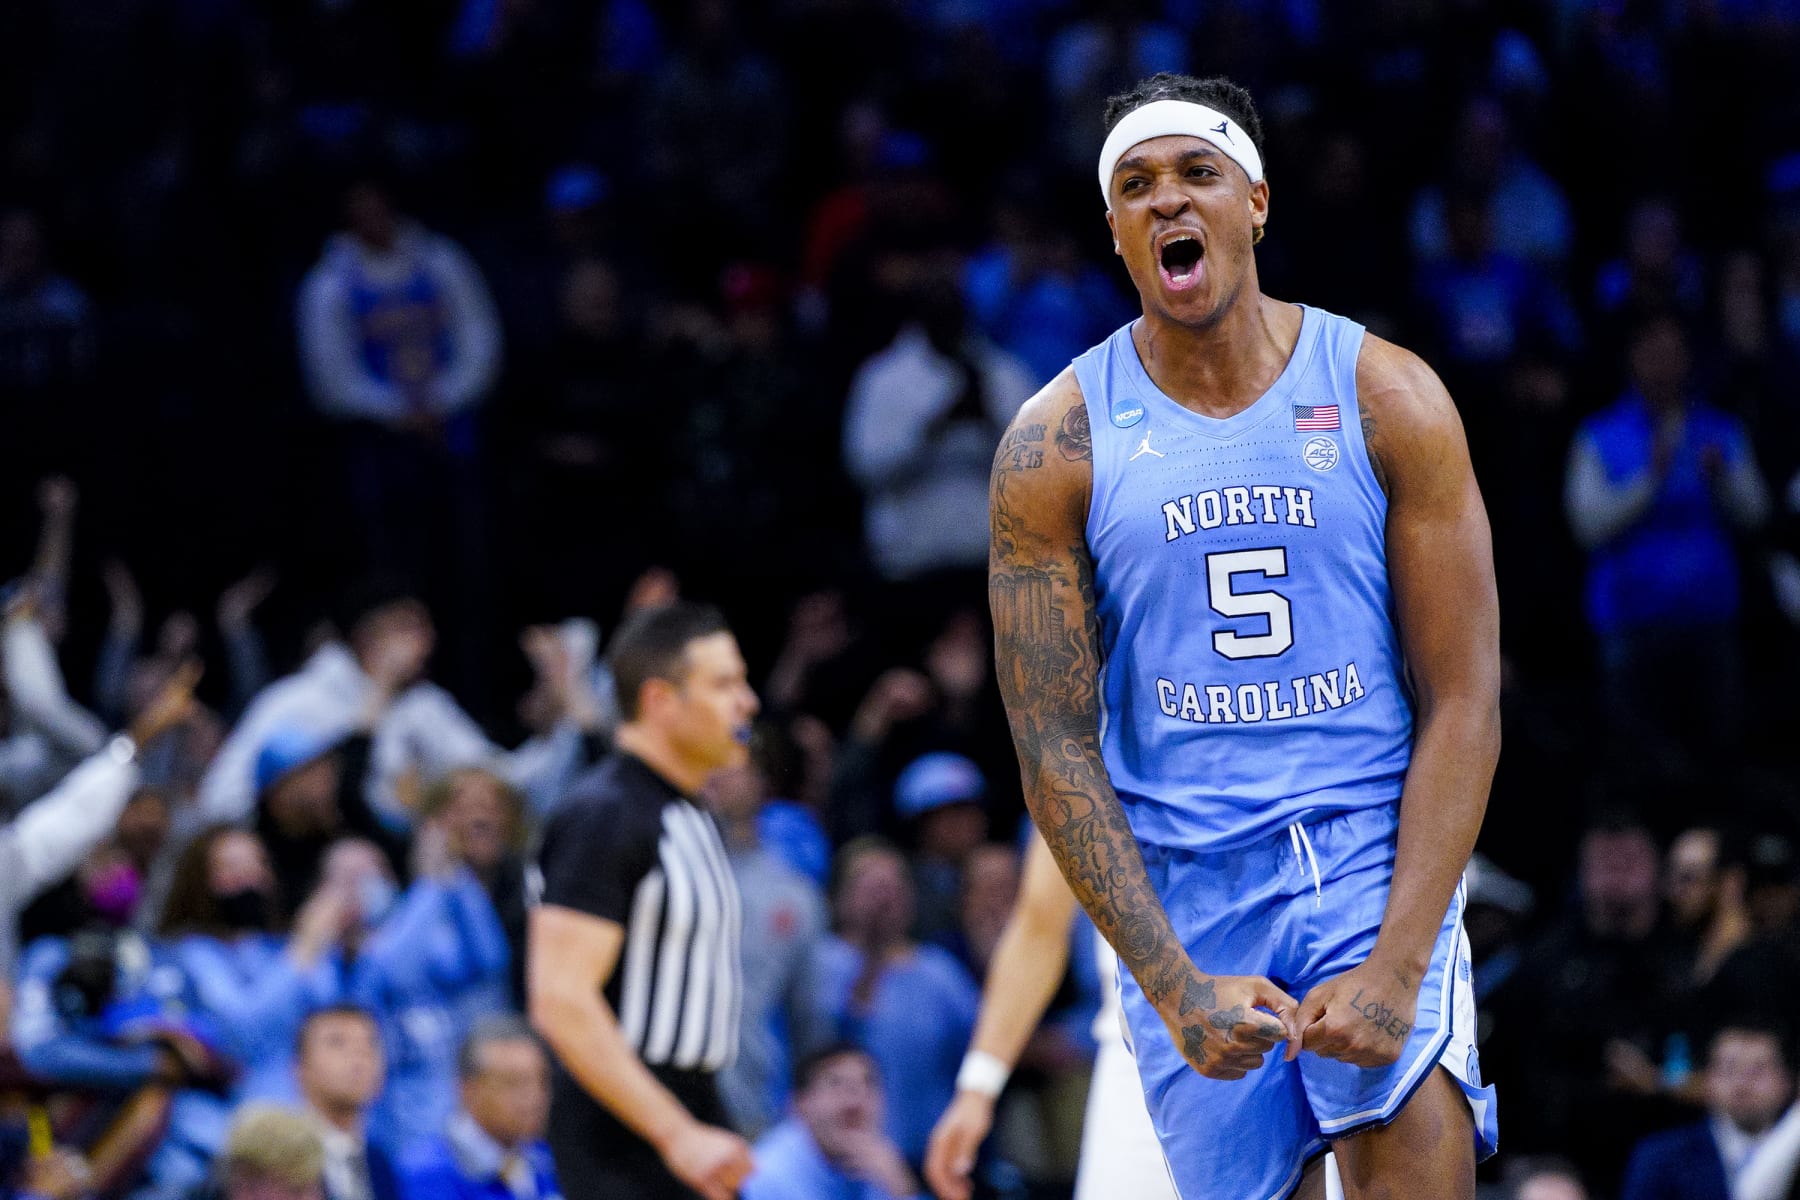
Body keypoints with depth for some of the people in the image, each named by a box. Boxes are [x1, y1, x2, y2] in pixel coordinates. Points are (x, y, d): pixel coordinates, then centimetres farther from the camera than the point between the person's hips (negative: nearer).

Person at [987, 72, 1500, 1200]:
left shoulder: (1387, 398, 0)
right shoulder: (1056, 447, 0)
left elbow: (1463, 704, -2)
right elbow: (1057, 749, -1)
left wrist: (1397, 963, -14)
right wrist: (1173, 984, -12)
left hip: (1376, 861, -1)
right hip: (1177, 896, 1)